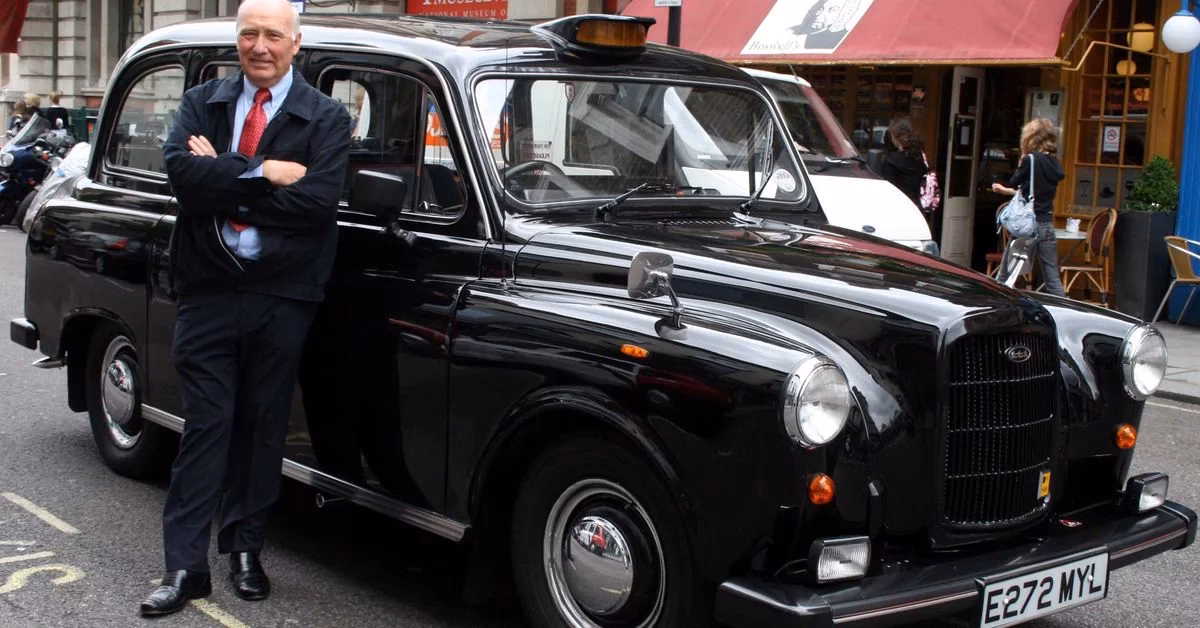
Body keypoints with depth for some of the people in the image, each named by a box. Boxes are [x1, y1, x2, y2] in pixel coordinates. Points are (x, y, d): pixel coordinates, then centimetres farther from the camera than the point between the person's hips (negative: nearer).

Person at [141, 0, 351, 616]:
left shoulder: (327, 118, 1)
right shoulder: (200, 103, 9)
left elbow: (317, 201, -15)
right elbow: (181, 172, -10)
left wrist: (222, 178, -11)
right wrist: (263, 172, -17)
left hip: (283, 298, 0)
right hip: (207, 293, 0)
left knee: (262, 427, 9)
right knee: (206, 426, -1)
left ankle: (244, 549, 23)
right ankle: (184, 566, 4)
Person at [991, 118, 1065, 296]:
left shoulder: (1031, 160, -12)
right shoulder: (1054, 163, 9)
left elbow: (1013, 183, 0)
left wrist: (1022, 159, 5)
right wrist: (1006, 190, 30)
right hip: (1047, 226, 6)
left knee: (1005, 275, 4)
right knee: (1053, 277, 7)